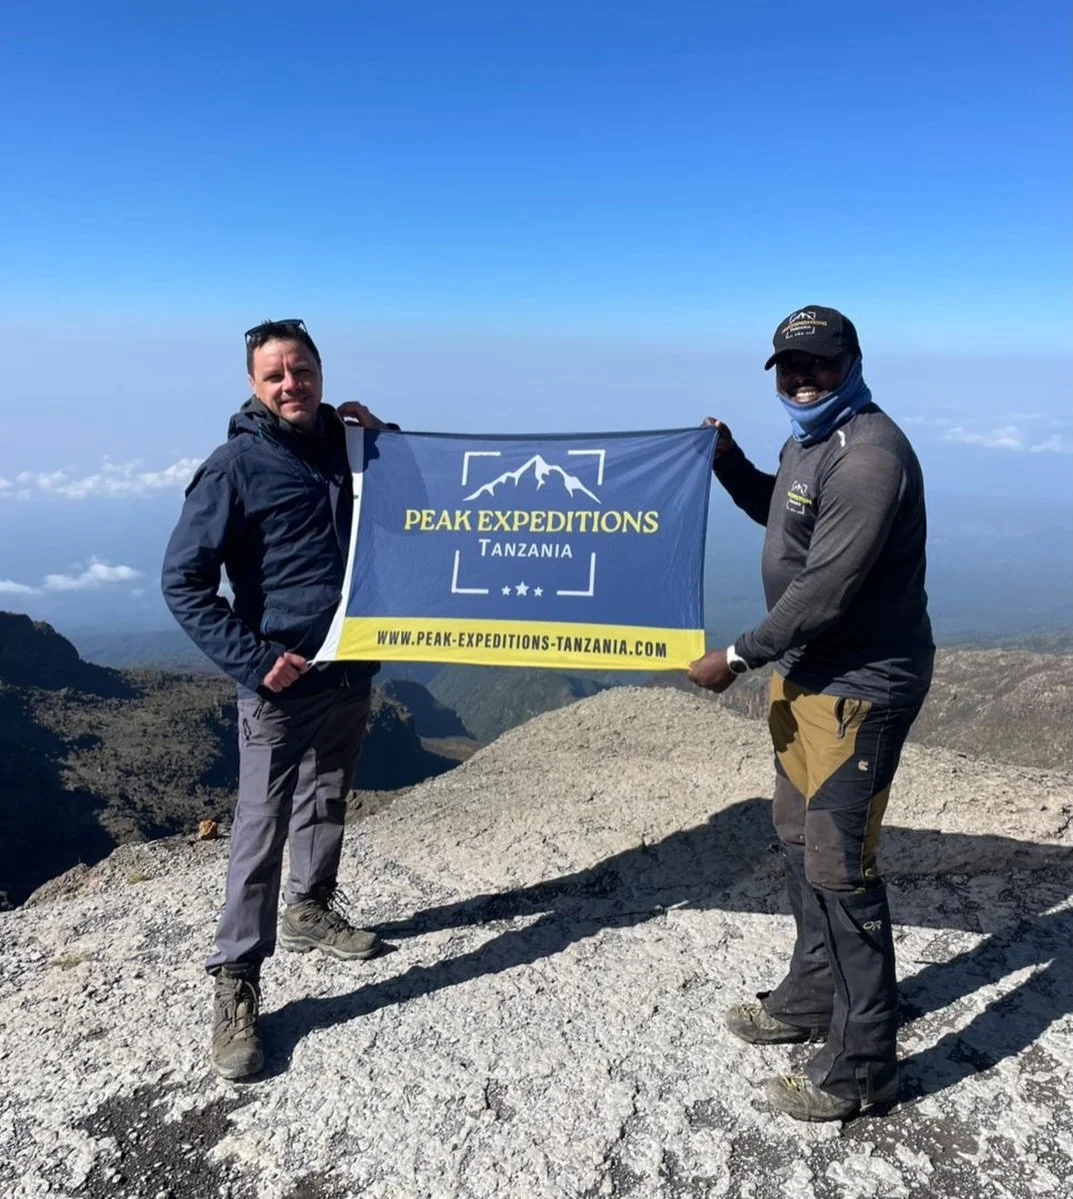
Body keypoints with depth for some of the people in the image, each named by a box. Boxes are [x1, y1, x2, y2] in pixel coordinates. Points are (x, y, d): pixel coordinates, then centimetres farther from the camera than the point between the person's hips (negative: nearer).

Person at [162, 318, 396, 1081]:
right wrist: (250, 661, -20)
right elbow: (183, 580, -13)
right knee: (261, 831, -2)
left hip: (353, 670, 6)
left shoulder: (346, 445, 6)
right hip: (284, 681, -6)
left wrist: (385, 436, 1)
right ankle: (236, 989, 8)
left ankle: (310, 912, 40)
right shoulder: (236, 467, -11)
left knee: (327, 804, 20)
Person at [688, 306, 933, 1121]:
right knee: (801, 841, 20)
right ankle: (812, 995, 39)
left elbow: (825, 590, -26)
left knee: (840, 867, -4)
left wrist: (737, 657, -18)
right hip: (807, 671, 10)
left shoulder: (870, 454, -22)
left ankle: (861, 1067, 12)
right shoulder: (809, 438, 10)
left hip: (859, 686, -10)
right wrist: (729, 463, 11)